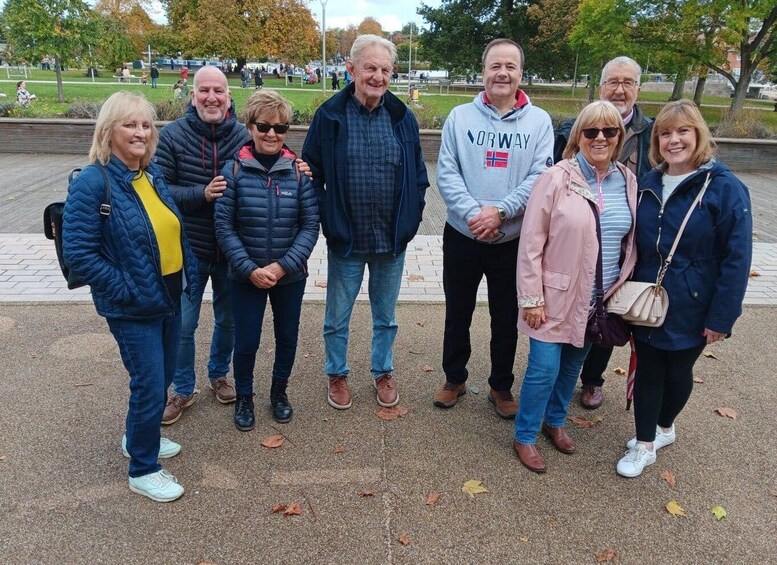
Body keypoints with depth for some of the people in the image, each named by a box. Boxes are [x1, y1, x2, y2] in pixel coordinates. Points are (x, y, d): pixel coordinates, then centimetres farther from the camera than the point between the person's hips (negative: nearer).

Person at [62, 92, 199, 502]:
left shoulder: (153, 175, 5)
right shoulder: (91, 183, -17)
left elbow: (175, 230, 14)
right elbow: (78, 253, -19)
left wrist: (188, 274, 6)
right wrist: (125, 290, -19)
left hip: (169, 299, 7)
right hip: (132, 309, -7)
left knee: (161, 377, 20)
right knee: (149, 386, 1)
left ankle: (139, 437, 45)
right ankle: (143, 470, 23)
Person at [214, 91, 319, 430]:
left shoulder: (299, 171, -7)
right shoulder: (234, 170, -9)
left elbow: (310, 225, -7)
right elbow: (224, 226, -9)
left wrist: (283, 266, -16)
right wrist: (250, 269, -16)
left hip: (290, 275, 2)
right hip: (247, 275, -1)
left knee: (287, 337, 16)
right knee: (246, 341, 10)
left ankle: (279, 392, 41)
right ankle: (244, 398, 35)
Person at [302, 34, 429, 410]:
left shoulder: (403, 118, 0)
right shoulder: (329, 116, -6)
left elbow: (418, 175, 6)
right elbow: (311, 172, -2)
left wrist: (410, 220, -1)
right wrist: (327, 220, -8)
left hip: (392, 239, 2)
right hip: (345, 239, -1)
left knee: (385, 315, 17)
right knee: (337, 317, 13)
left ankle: (383, 372, 38)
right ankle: (337, 375, 34)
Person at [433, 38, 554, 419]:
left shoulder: (539, 121, 0)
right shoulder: (460, 116, -1)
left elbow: (540, 177, -9)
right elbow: (446, 173, -8)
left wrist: (500, 211, -21)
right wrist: (474, 213, -21)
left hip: (513, 240, 0)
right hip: (462, 236, 1)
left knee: (506, 319, 13)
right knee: (457, 314, 15)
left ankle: (501, 386, 33)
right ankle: (454, 378, 36)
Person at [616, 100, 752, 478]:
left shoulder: (725, 188, -14)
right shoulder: (648, 185, 1)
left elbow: (737, 258, -15)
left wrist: (722, 316, -16)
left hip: (690, 310, -3)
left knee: (678, 370, 17)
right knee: (647, 370, 10)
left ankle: (664, 427, 42)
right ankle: (645, 444, 27)